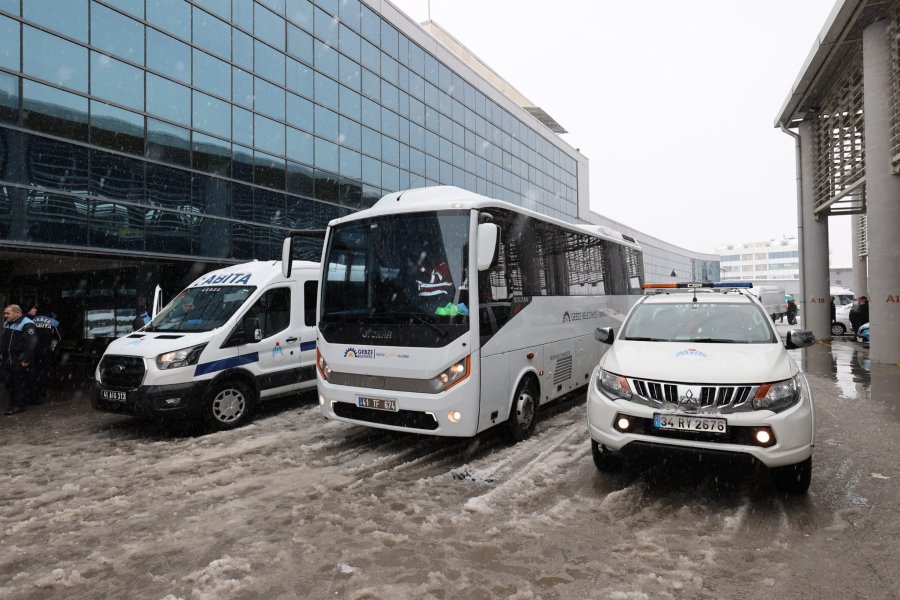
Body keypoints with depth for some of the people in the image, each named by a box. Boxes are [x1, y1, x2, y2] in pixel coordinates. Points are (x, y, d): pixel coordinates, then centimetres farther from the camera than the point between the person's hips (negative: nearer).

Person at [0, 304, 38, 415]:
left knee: (20, 383, -1)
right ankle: (14, 401, 25)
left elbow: (31, 343, -21)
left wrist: (27, 359, -22)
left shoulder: (27, 324, -16)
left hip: (20, 360, -9)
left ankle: (18, 405, 6)